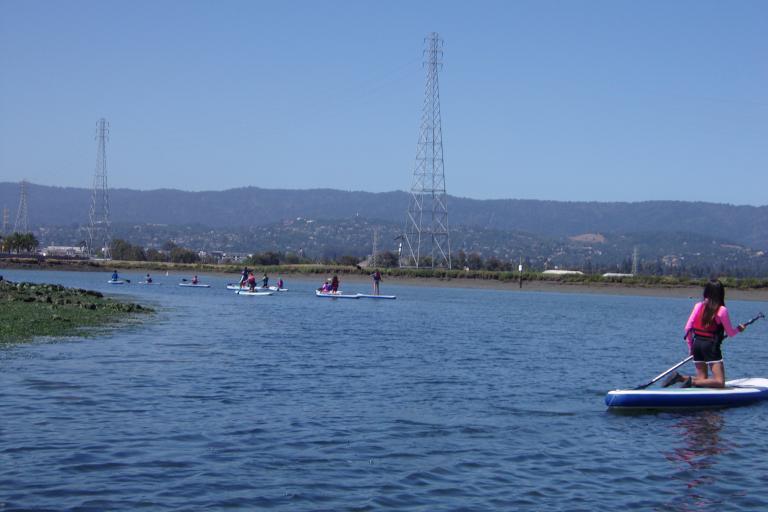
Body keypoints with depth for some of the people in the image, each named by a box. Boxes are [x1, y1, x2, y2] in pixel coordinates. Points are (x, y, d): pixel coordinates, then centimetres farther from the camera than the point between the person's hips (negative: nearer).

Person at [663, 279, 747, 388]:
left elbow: (688, 328, 3)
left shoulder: (698, 306, 4)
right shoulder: (722, 310, -8)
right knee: (720, 382, -7)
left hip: (697, 344, 6)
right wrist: (739, 329, 22)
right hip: (711, 346, -6)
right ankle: (692, 382, -25)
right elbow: (730, 333, 0)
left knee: (702, 379, 18)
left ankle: (679, 377, -5)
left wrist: (690, 346, 16)